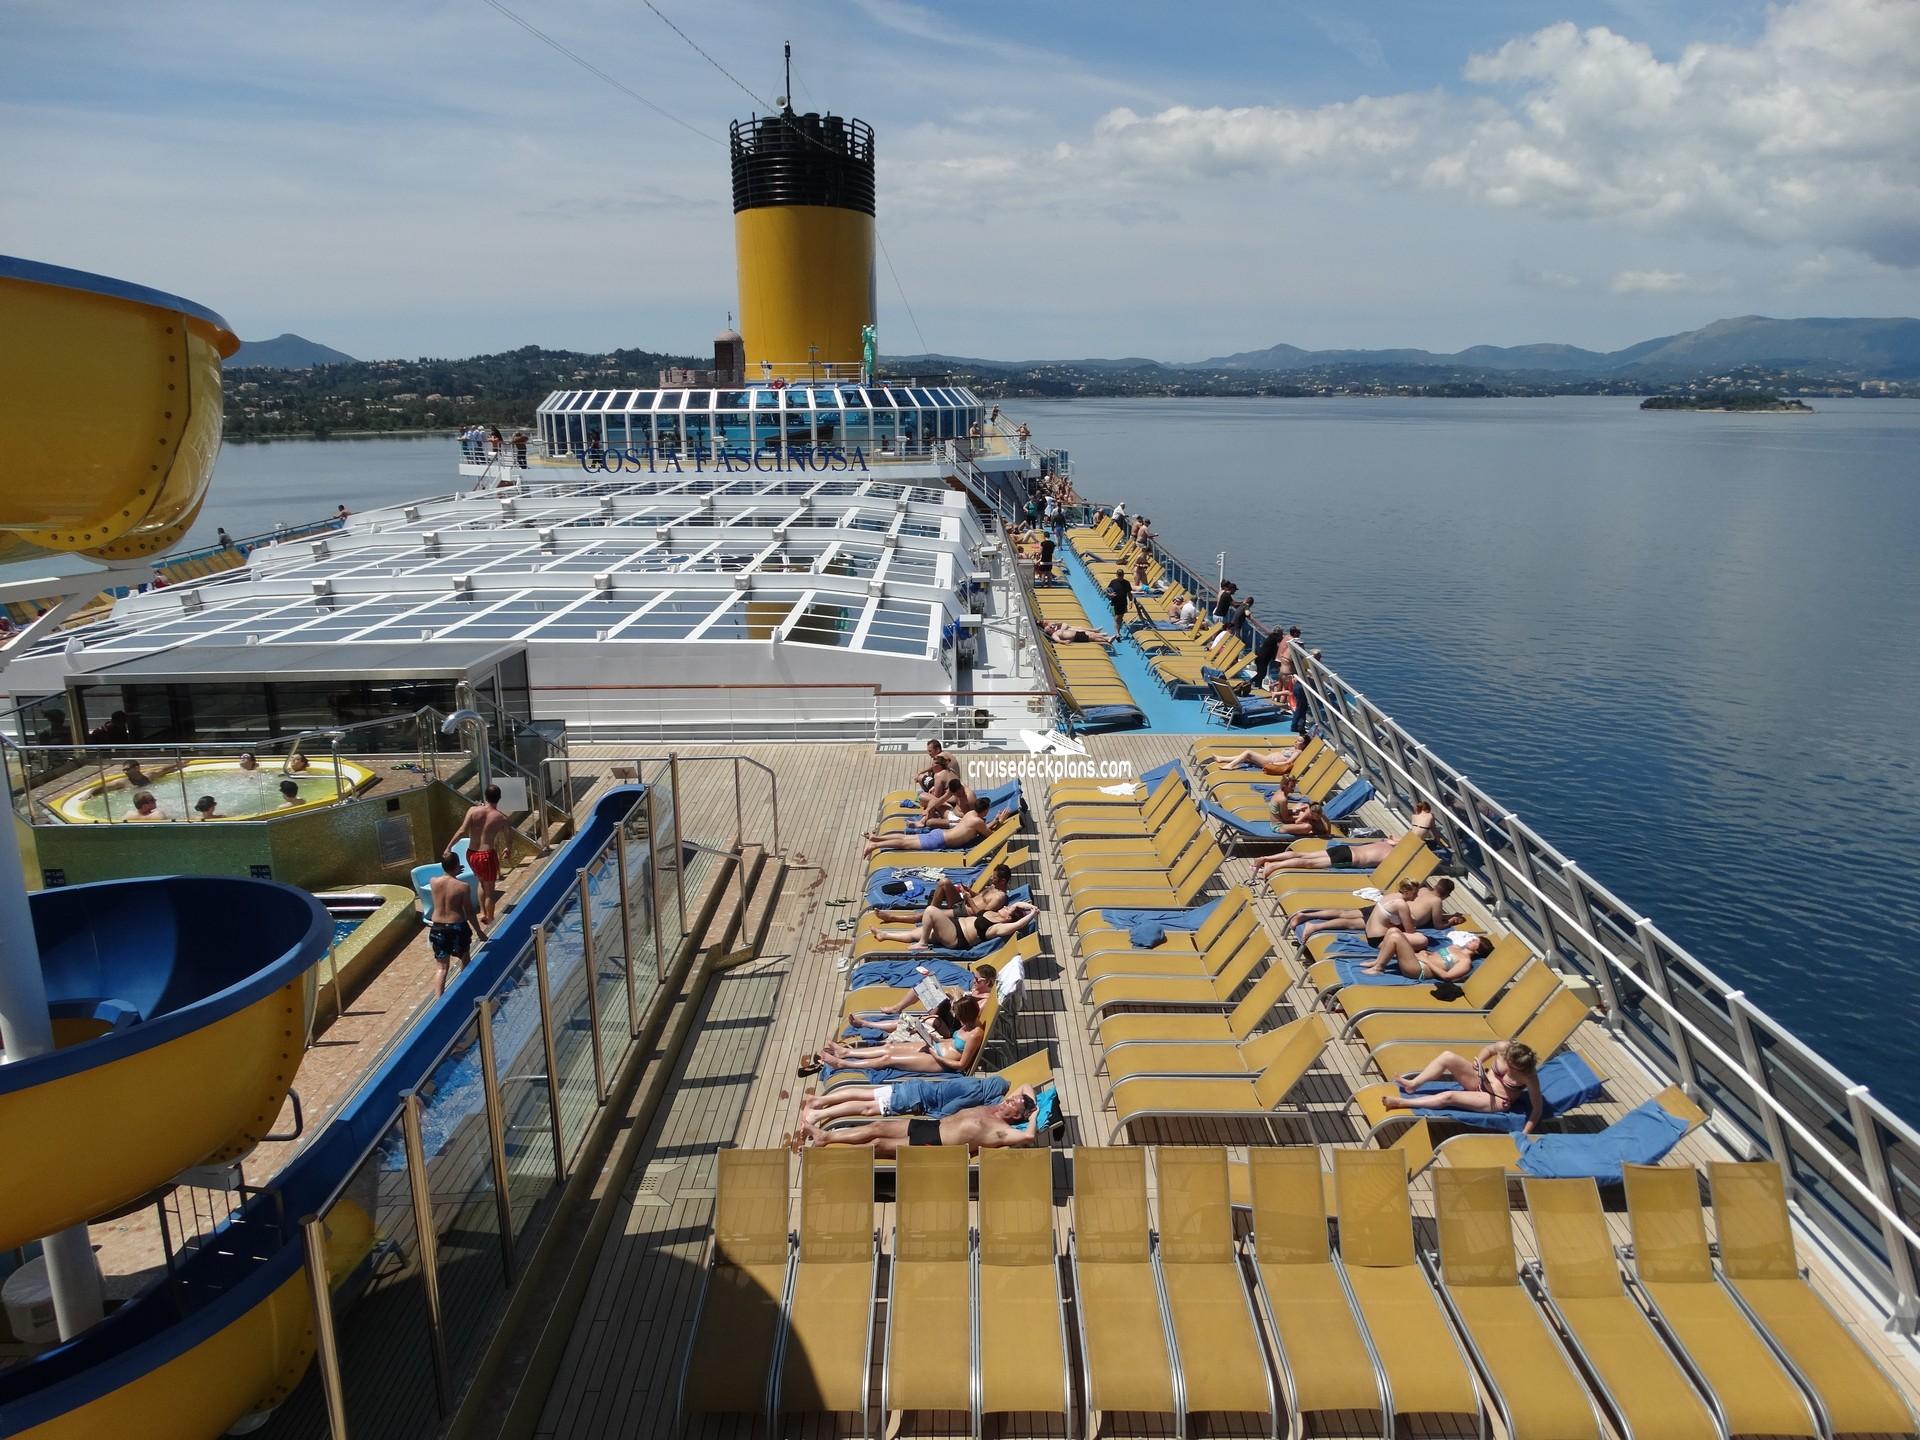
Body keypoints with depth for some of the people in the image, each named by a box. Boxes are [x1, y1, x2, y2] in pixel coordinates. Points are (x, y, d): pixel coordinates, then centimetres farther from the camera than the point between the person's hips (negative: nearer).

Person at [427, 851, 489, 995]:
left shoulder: (434, 882, -6)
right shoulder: (463, 886, -15)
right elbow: (469, 913, -9)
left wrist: (453, 874, 31)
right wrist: (479, 932, 1)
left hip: (437, 928, 3)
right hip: (457, 928, -3)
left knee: (441, 967, 6)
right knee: (465, 961, 22)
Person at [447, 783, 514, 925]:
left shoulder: (473, 811, -3)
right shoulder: (501, 817, -5)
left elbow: (462, 832, -13)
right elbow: (509, 838, 4)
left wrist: (449, 847, -8)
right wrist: (508, 851, 24)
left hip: (471, 854, 3)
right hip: (487, 855, -3)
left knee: (482, 882, 29)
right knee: (490, 890, 11)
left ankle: (482, 912, 28)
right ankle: (490, 921, 19)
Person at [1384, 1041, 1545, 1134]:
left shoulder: (1529, 1076, -30)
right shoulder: (1504, 1046, -20)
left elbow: (1537, 1108, -22)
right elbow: (1489, 1049, 5)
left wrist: (1524, 1134, -25)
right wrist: (1479, 1061, -14)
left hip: (1496, 1102, -5)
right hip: (1481, 1080, 6)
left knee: (1448, 1097, -25)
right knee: (1447, 1056, -17)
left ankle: (1402, 1103, -18)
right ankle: (1413, 1084, -7)